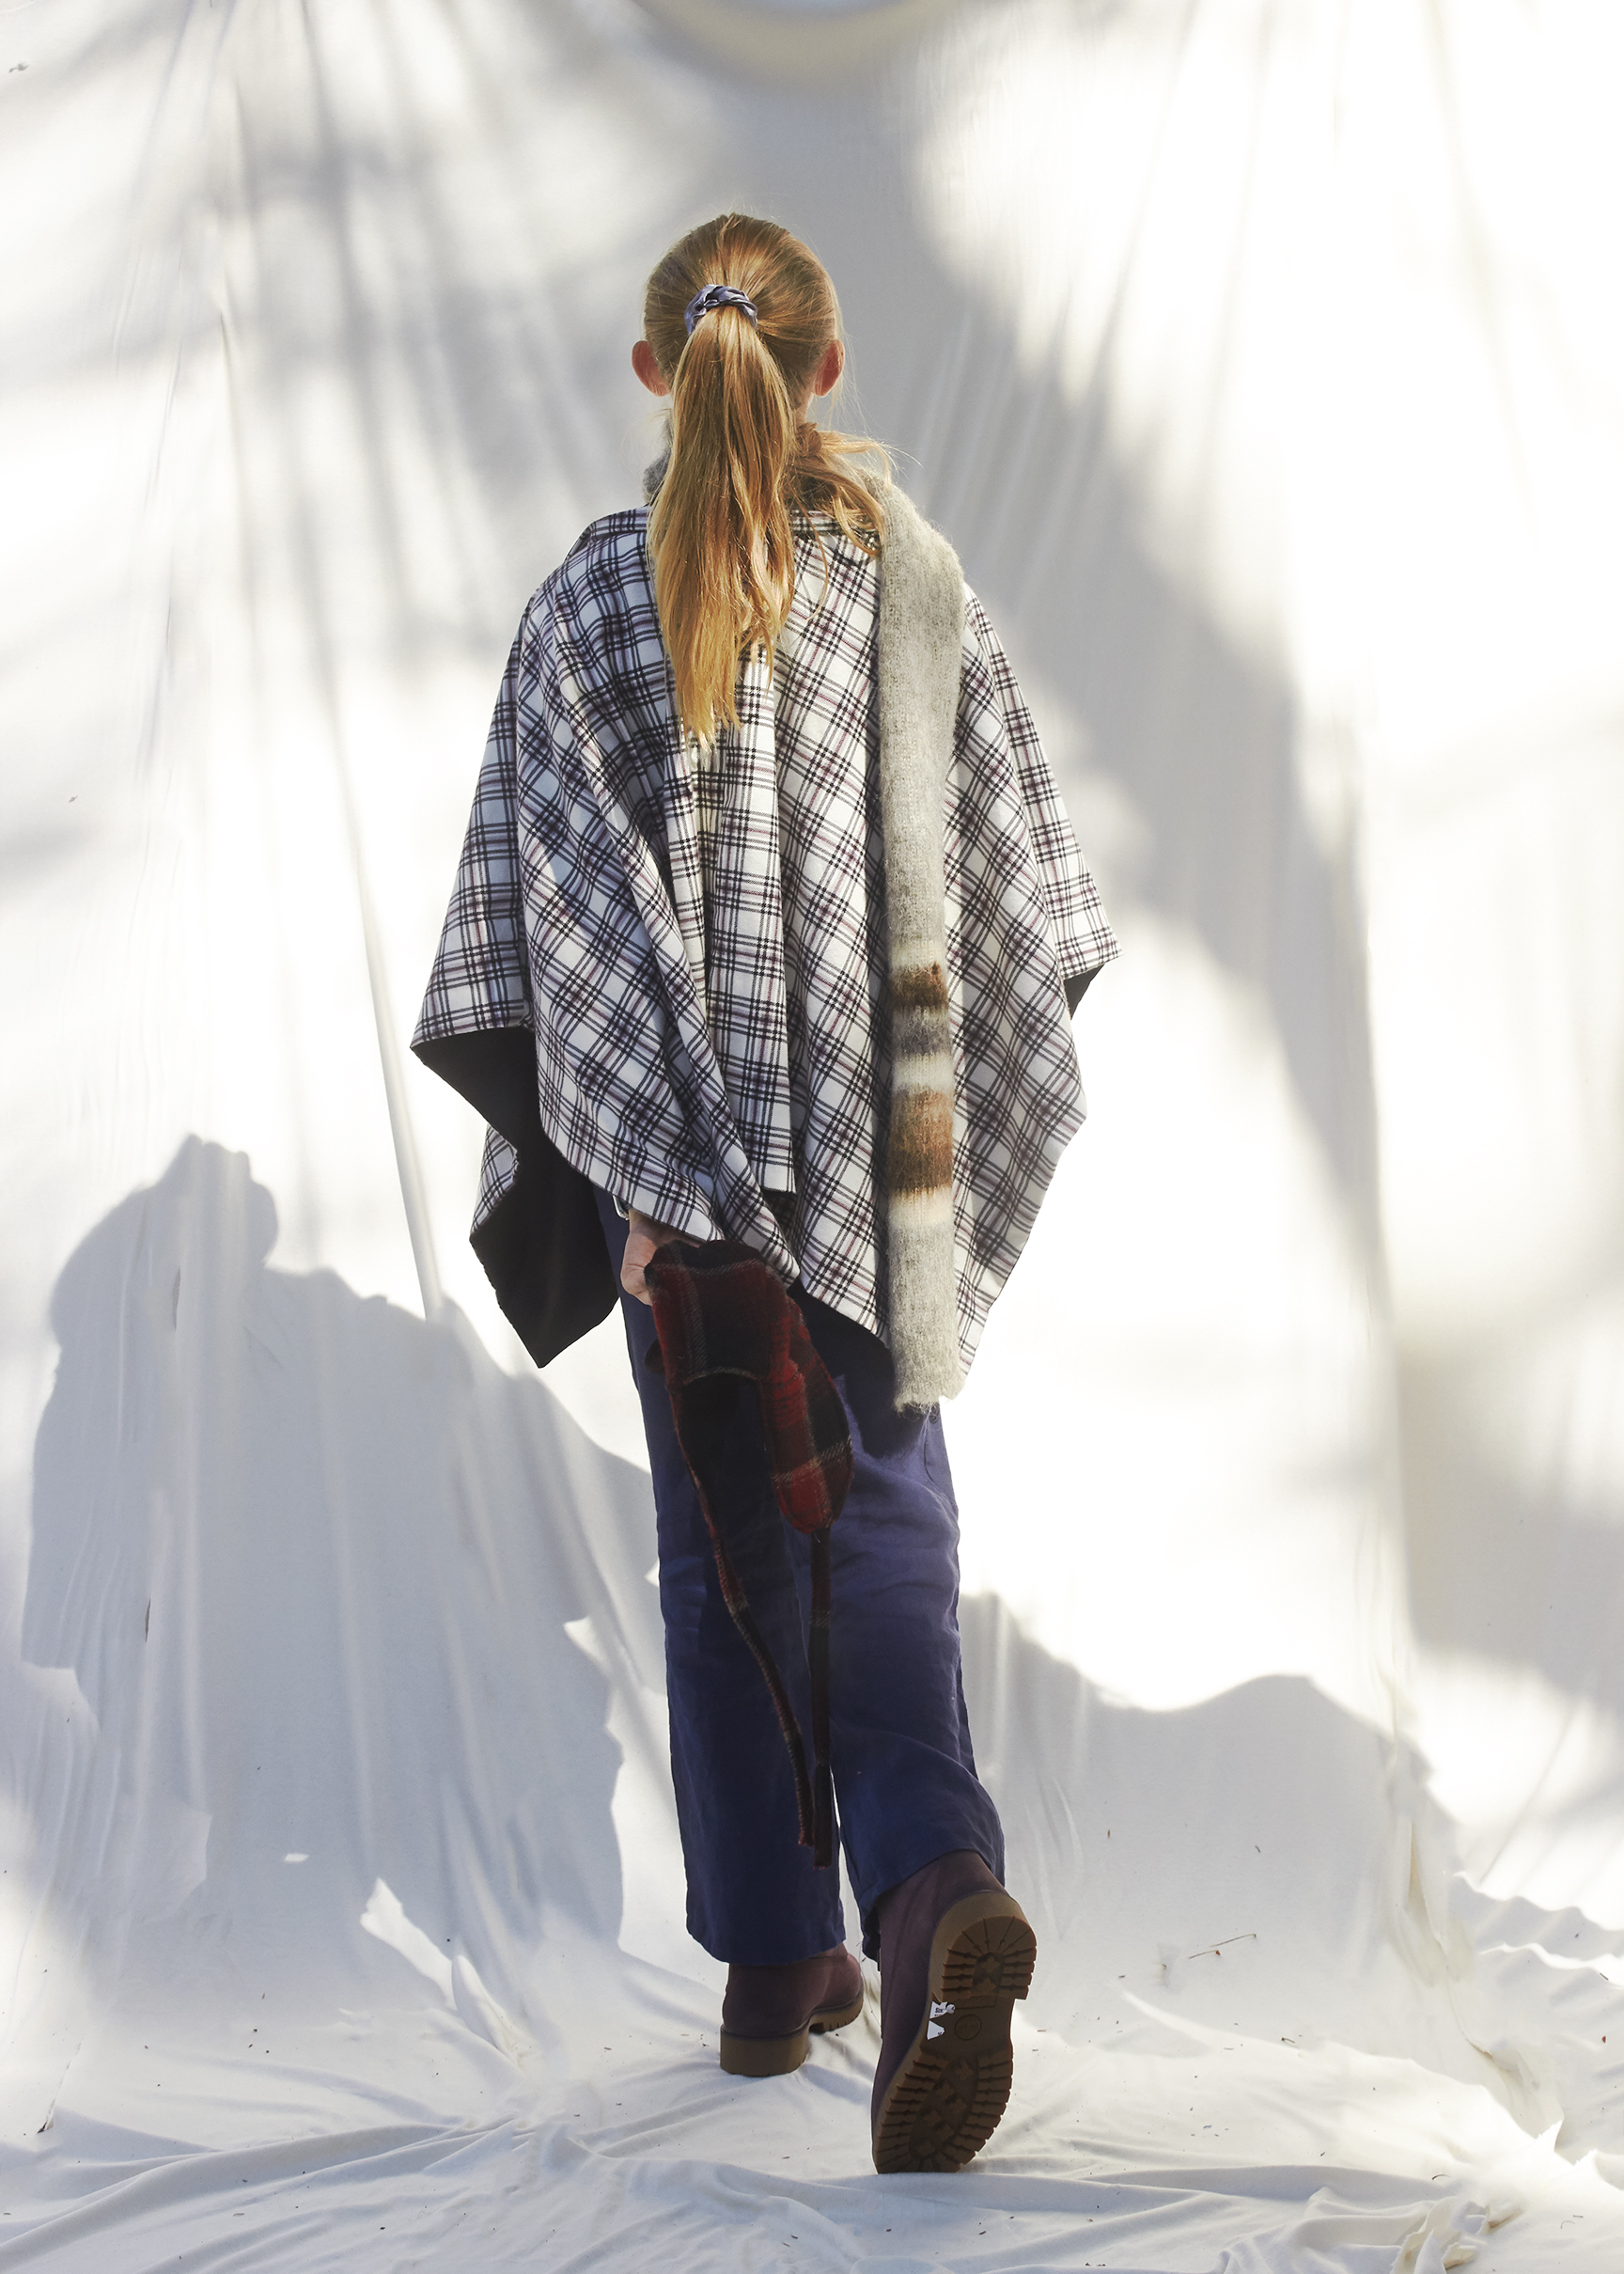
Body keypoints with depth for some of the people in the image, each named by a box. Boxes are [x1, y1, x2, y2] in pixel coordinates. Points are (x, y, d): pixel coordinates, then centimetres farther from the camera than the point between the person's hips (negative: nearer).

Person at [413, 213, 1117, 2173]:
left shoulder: (589, 602, -3)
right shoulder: (910, 576, -1)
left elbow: (552, 909, -5)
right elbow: (1012, 871, 4)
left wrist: (643, 1168, -1)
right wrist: (952, 1113, 15)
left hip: (674, 1135, 0)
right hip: (879, 1132, 0)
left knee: (725, 1540, 12)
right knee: (881, 1514, 3)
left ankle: (775, 1966, 17)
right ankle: (930, 1883, -23)